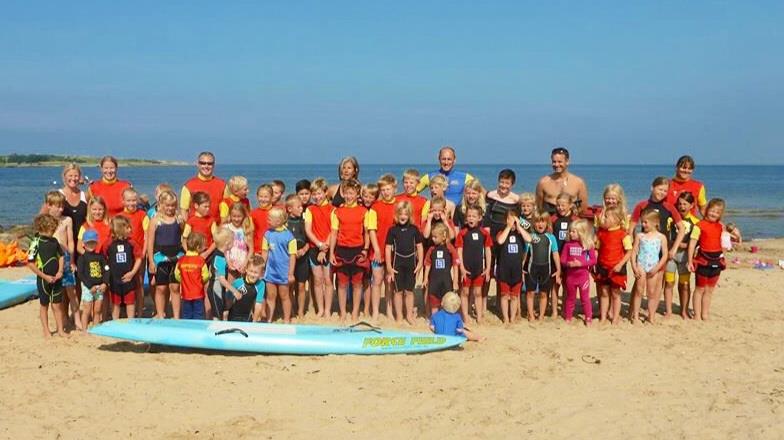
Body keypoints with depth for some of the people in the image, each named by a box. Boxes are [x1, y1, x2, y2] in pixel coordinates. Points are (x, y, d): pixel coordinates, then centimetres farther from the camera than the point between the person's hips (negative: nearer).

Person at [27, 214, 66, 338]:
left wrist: (60, 272, -2)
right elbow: (30, 263, -14)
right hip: (43, 280, -4)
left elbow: (61, 257, 13)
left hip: (56, 279, 4)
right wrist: (45, 276, -15)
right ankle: (46, 331, 19)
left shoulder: (54, 241, 2)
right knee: (44, 305, 9)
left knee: (57, 305, 10)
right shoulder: (36, 243, -14)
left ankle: (60, 329, 19)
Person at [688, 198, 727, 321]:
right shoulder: (700, 226, -10)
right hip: (703, 260, -6)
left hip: (716, 260, 6)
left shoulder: (720, 226, 8)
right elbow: (692, 243, -14)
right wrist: (690, 261, -18)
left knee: (710, 290, 12)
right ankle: (697, 315, 8)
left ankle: (705, 314, 20)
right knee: (700, 288, 2)